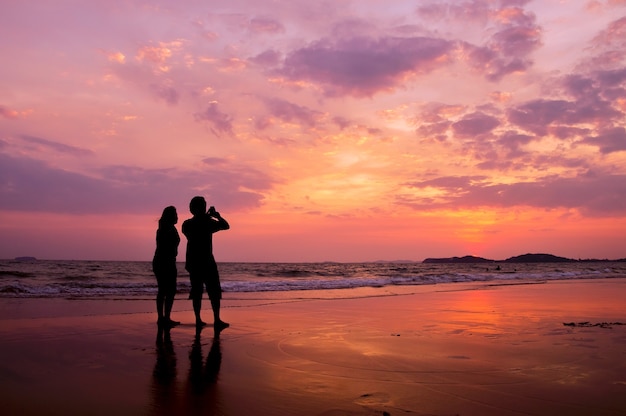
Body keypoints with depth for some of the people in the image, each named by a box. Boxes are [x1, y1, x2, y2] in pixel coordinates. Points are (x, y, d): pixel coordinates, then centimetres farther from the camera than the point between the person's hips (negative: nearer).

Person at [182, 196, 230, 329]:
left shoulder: (187, 224, 6)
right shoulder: (208, 222, -10)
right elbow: (226, 226, -3)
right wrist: (217, 215, 9)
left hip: (192, 262, 5)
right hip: (207, 262, -5)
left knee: (196, 291, 9)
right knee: (214, 292, -1)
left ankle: (198, 320, 7)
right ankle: (217, 320, -6)